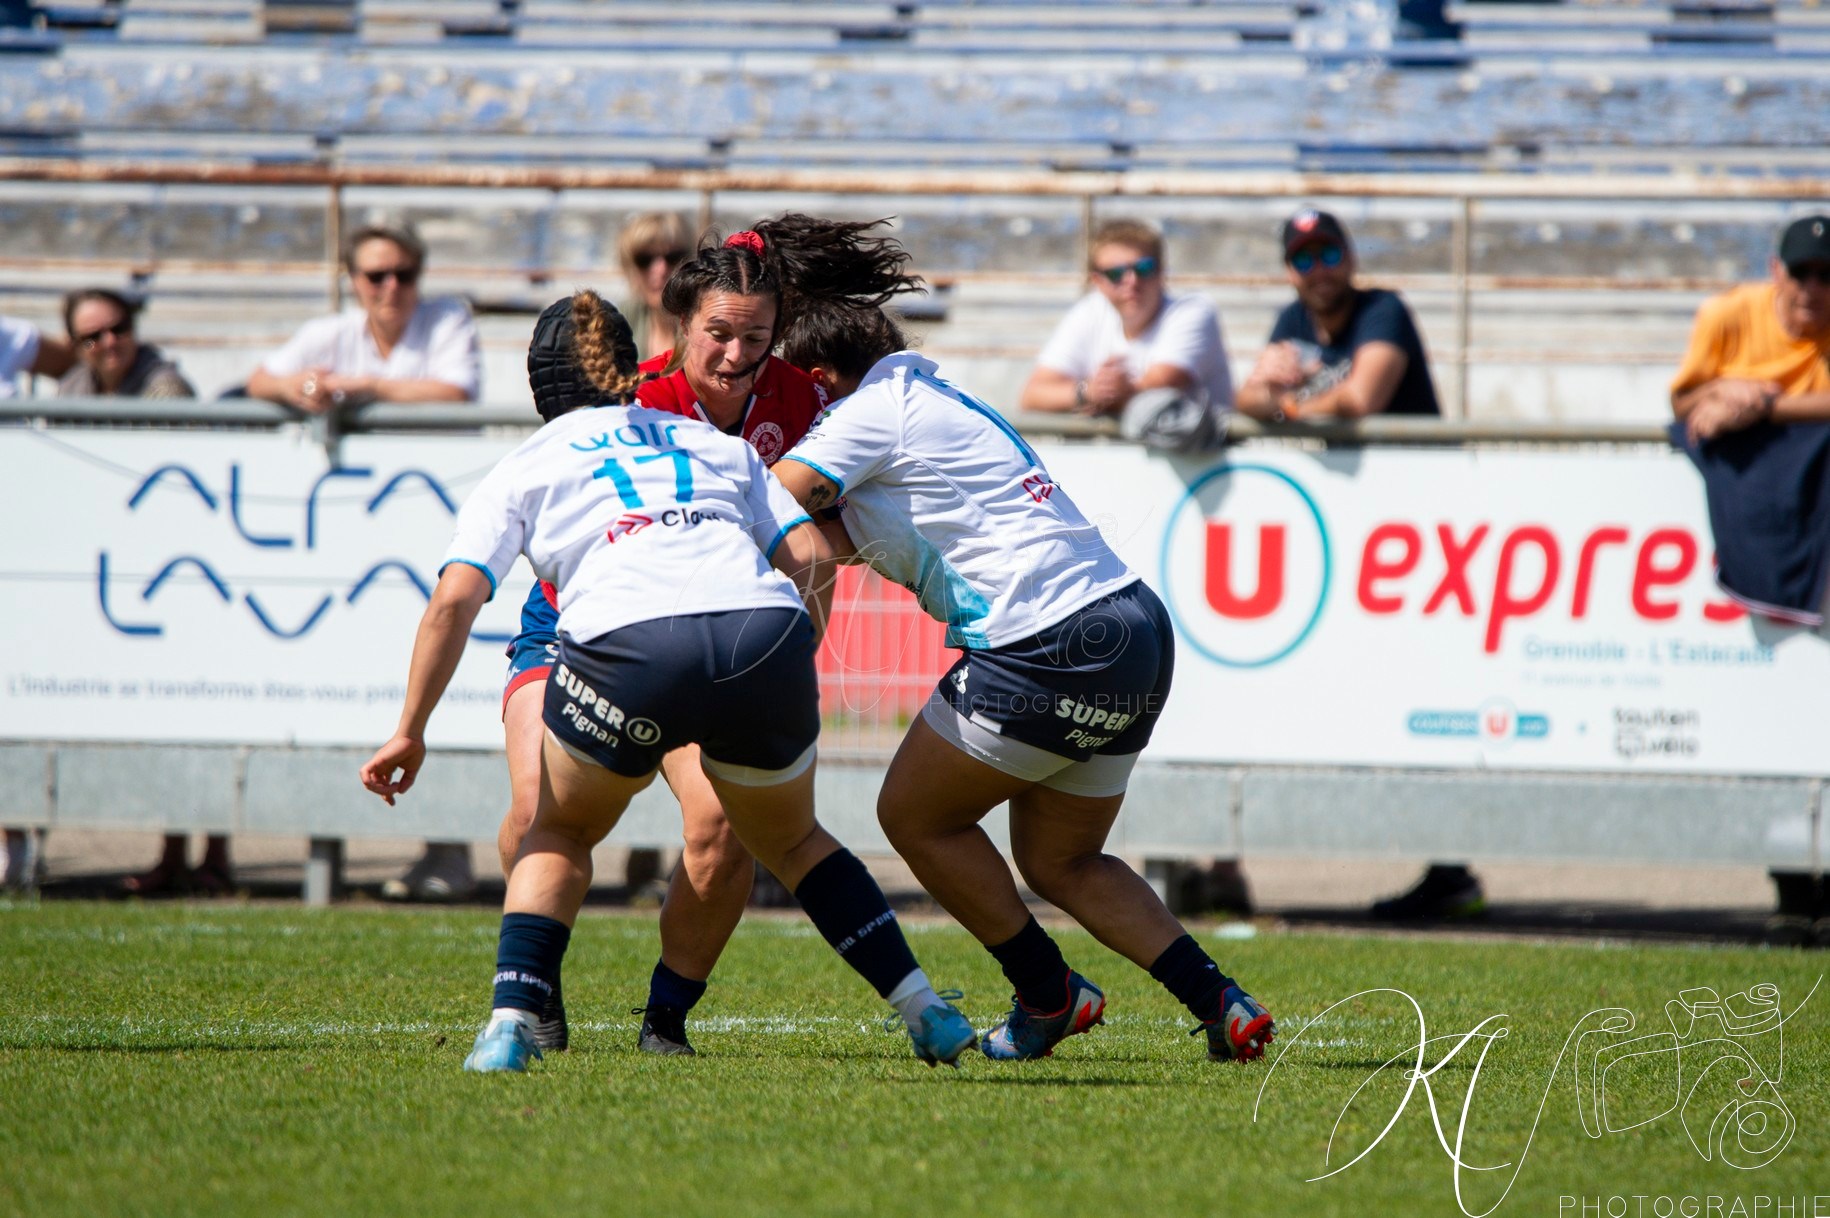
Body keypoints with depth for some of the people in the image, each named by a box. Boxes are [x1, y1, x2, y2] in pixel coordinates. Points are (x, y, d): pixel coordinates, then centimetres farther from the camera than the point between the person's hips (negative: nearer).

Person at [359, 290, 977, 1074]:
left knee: (560, 834, 25)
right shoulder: (721, 447, 31)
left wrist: (411, 732, 13)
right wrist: (789, 682, 27)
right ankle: (927, 1013, 20)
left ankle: (511, 1027, 6)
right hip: (765, 636, 3)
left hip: (627, 645, -2)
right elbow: (808, 554, 18)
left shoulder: (522, 471, 23)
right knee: (791, 839, 29)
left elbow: (455, 599, 10)